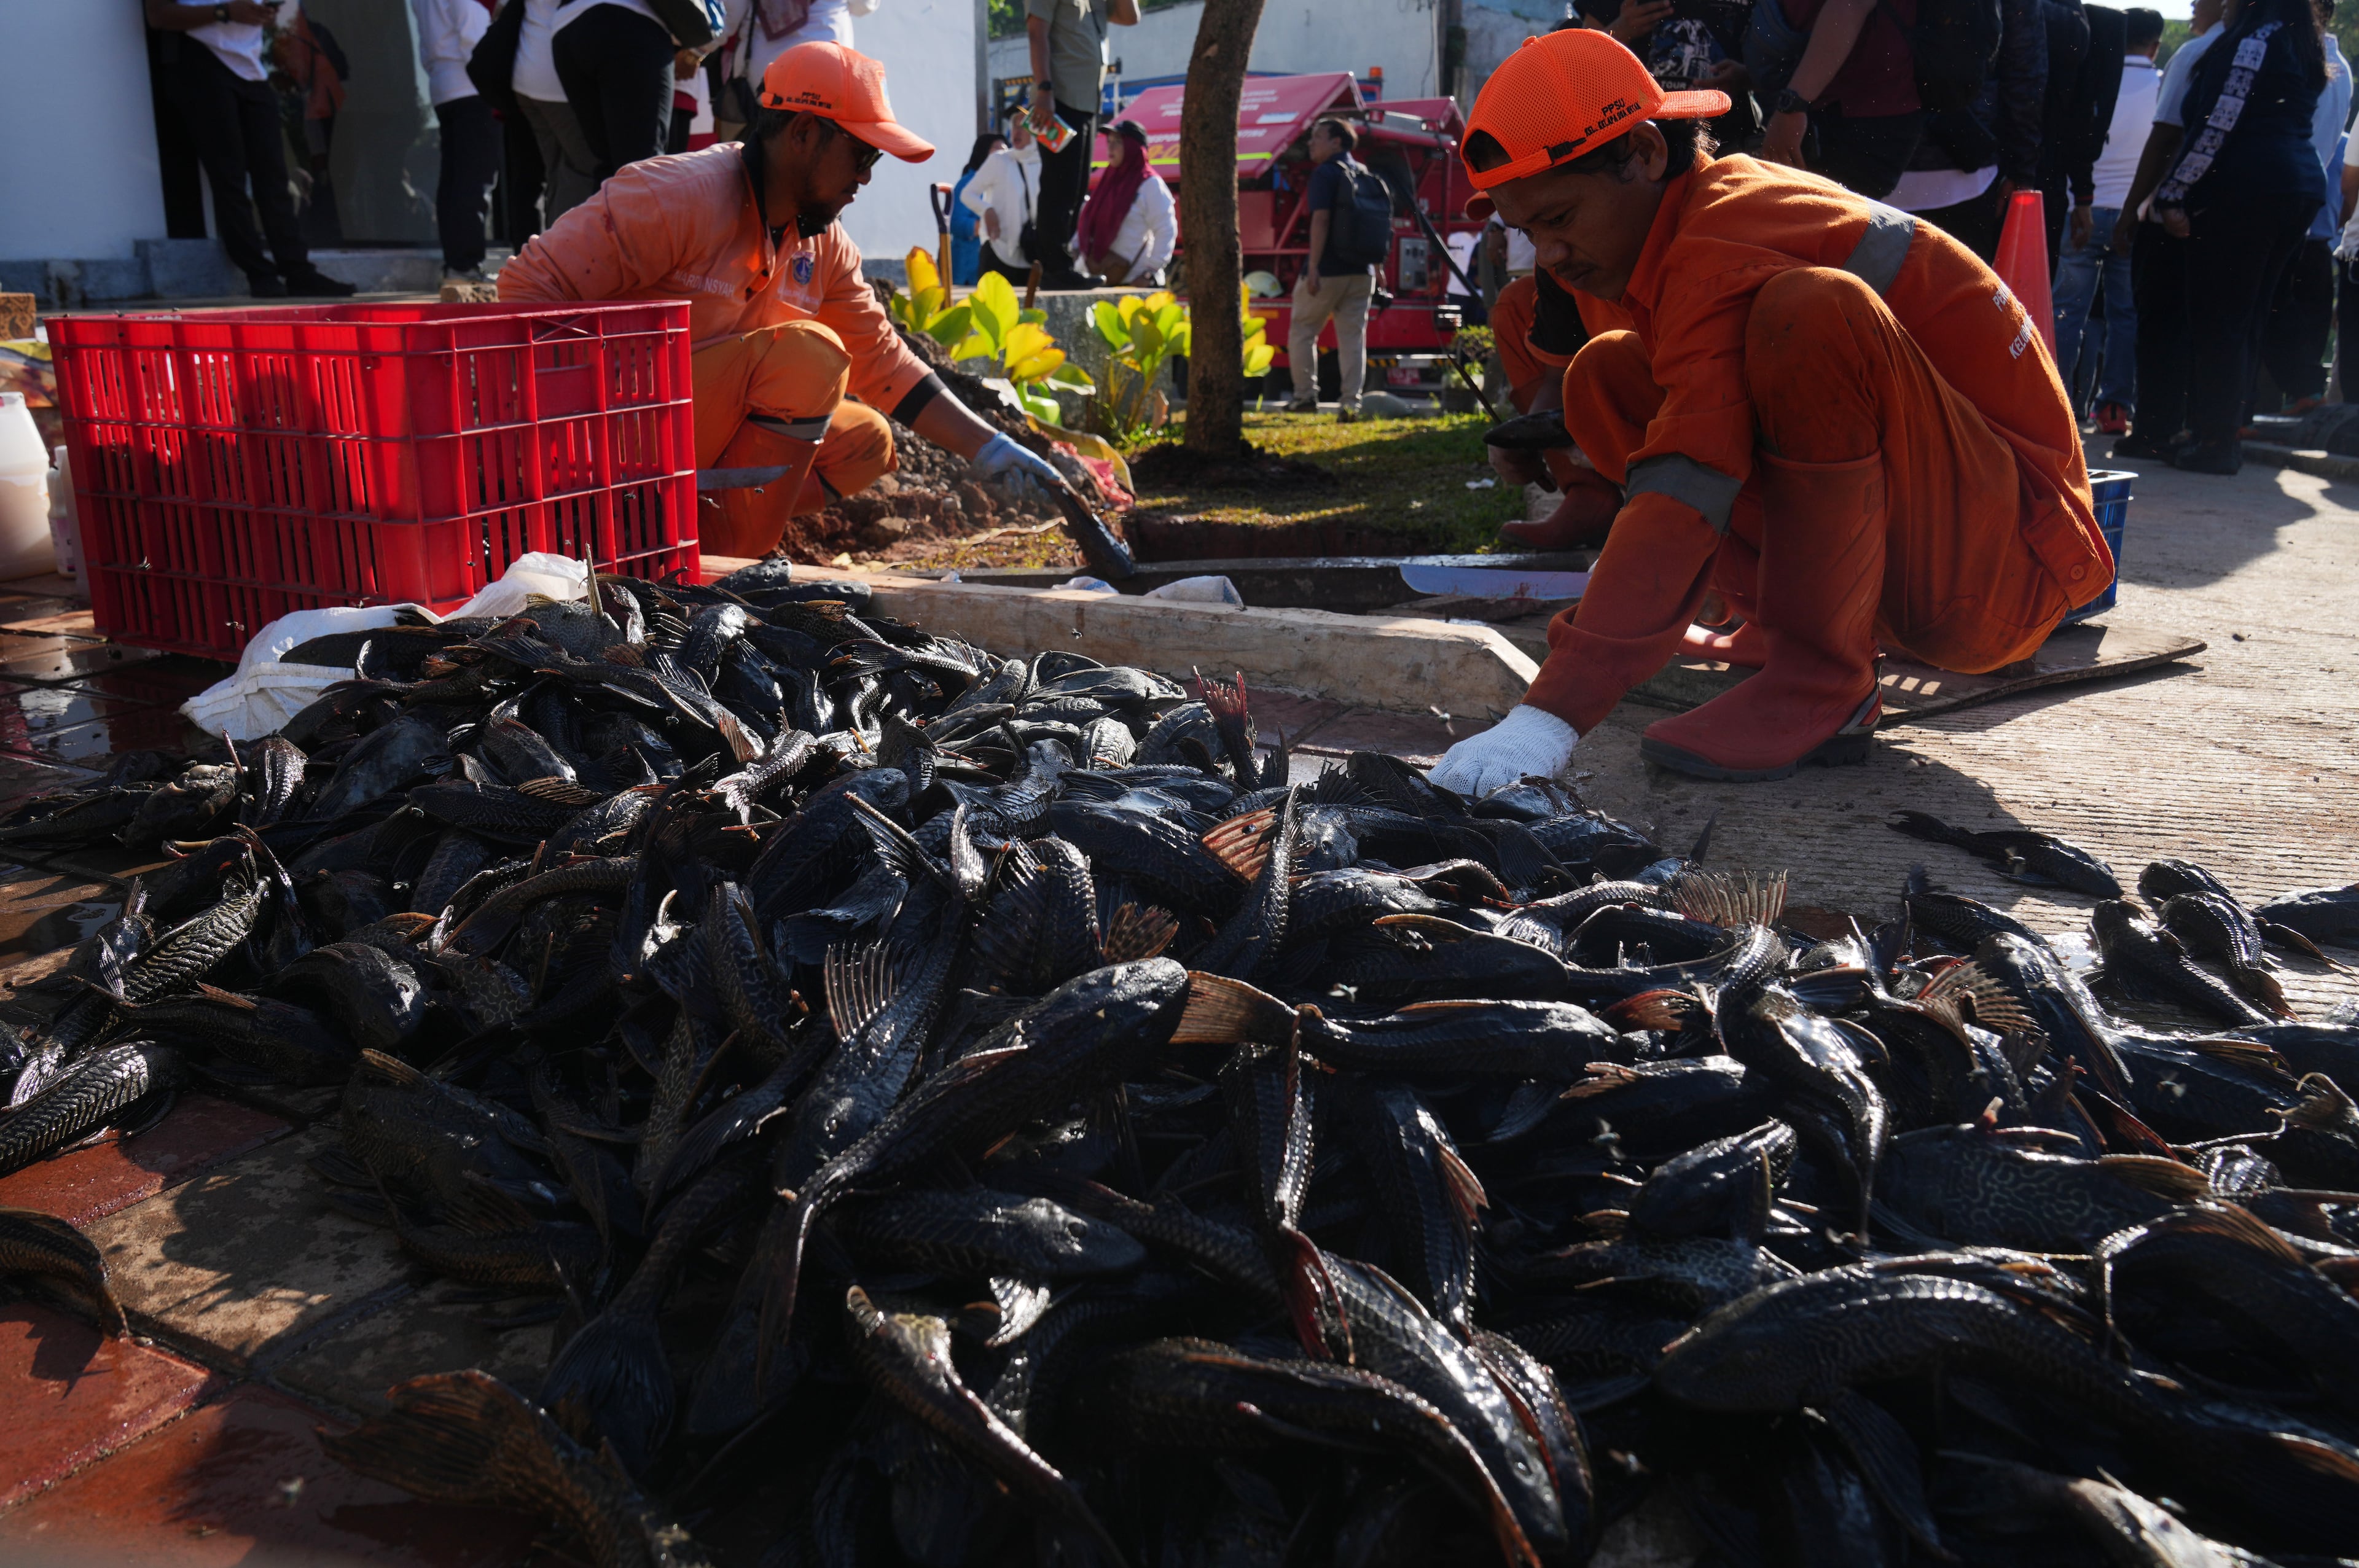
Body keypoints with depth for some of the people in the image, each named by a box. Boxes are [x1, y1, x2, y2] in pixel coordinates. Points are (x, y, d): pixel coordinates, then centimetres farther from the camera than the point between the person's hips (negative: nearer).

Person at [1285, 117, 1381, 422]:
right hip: (1361, 271, 6)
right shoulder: (1366, 175, 14)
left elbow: (1321, 219, -19)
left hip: (1328, 270, -6)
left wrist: (1313, 266, -22)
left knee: (1302, 332, 8)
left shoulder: (1326, 173, -8)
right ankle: (1350, 402, -1)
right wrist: (1375, 266, 21)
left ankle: (1305, 396, 6)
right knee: (1353, 337, 5)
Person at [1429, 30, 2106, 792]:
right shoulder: (1718, 206, 8)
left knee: (1811, 309, -35)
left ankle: (1824, 687, -23)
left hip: (2008, 556, -9)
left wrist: (1552, 714, -39)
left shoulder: (1716, 242, -22)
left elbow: (1681, 502, -33)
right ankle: (1779, 630, 5)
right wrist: (1595, 631, 16)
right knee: (1606, 375, 5)